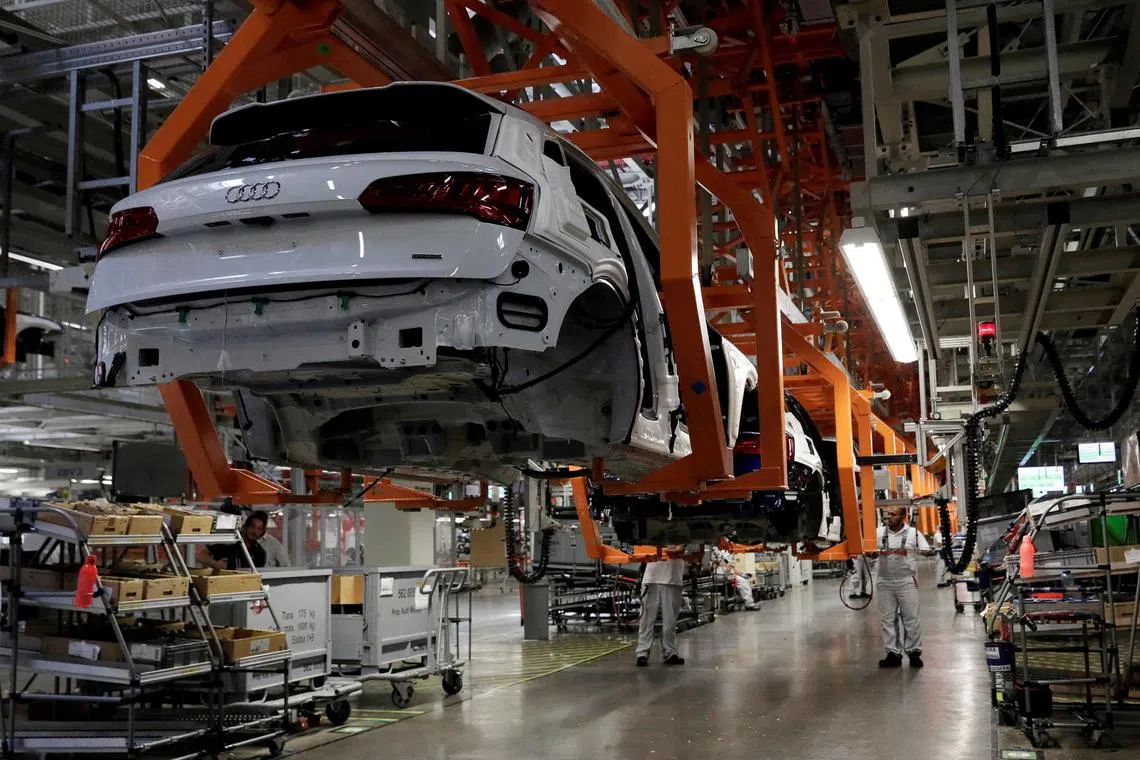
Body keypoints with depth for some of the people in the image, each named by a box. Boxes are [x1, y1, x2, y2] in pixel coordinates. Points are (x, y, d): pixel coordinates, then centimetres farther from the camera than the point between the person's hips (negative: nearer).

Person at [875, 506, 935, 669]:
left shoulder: (913, 533, 1)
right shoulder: (879, 532, 7)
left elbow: (927, 550, -1)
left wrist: (927, 552, -20)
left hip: (906, 582, -3)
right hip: (884, 582, 3)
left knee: (911, 618, 0)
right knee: (887, 620, 5)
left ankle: (914, 652, 9)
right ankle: (893, 653, 11)